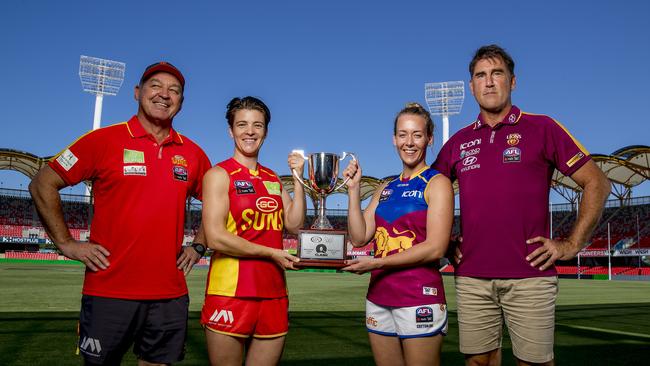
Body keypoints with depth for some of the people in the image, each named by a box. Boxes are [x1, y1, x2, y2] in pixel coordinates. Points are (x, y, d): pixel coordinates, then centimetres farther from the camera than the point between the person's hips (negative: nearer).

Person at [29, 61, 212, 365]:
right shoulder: (103, 140, -3)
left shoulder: (192, 153, 7)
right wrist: (66, 243, -4)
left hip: (170, 295, 3)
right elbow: (42, 186, 0)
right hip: (109, 293, -3)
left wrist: (197, 246, 10)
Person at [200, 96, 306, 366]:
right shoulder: (219, 175, -4)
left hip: (274, 293, 6)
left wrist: (298, 177, 1)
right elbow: (215, 237, -13)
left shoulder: (273, 179, 15)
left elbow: (293, 224, 6)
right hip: (230, 293, -5)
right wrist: (271, 253, -10)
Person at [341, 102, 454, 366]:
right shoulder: (386, 189, 13)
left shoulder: (437, 184, -4)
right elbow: (359, 237, 6)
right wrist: (353, 189, 0)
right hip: (379, 298, 6)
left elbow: (435, 248, -14)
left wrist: (377, 263, -17)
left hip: (419, 300, -6)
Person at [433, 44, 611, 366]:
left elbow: (596, 184, 3)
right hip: (471, 277, 3)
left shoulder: (542, 128, 2)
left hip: (530, 275, -3)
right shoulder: (458, 142, 12)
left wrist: (572, 245, -3)